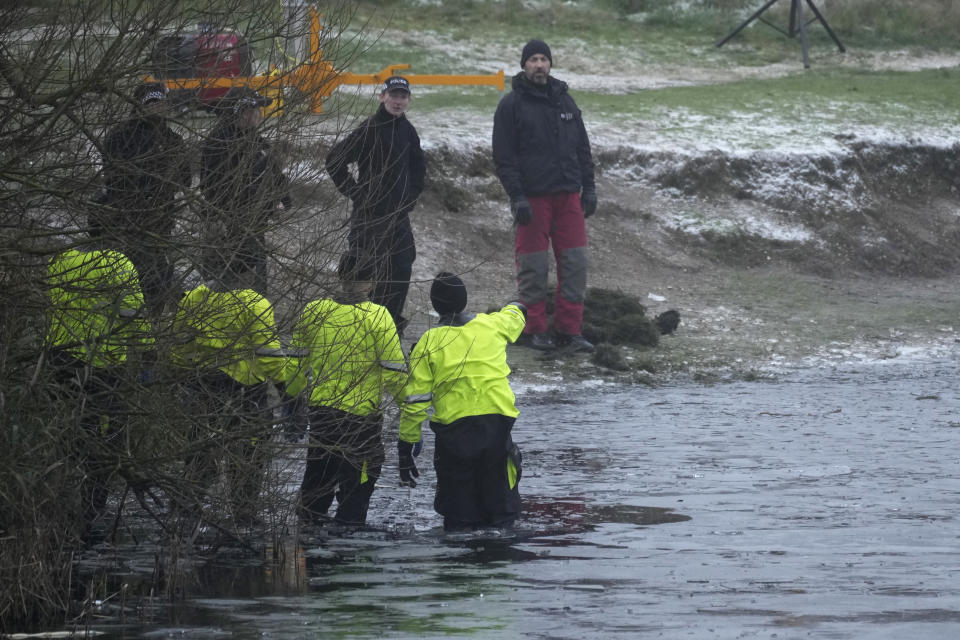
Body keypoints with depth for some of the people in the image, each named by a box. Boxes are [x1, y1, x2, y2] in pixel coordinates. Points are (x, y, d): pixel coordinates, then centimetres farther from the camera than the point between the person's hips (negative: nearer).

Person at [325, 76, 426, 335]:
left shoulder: (407, 131, 10)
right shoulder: (371, 129, -13)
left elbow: (418, 167, 28)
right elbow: (335, 159, -12)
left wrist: (411, 195, 16)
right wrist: (354, 193, -9)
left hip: (399, 214, 7)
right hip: (371, 214, -7)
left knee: (402, 268, 8)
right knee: (370, 272, -5)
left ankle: (393, 321, 19)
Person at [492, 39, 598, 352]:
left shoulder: (564, 100, 14)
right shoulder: (512, 105, -2)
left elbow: (583, 148, 18)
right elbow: (503, 156, -6)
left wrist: (589, 188, 10)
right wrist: (517, 197, -13)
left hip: (568, 195, 5)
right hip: (532, 197, -5)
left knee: (575, 262, 1)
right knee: (533, 266, -1)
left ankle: (569, 330, 5)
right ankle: (534, 329, 8)